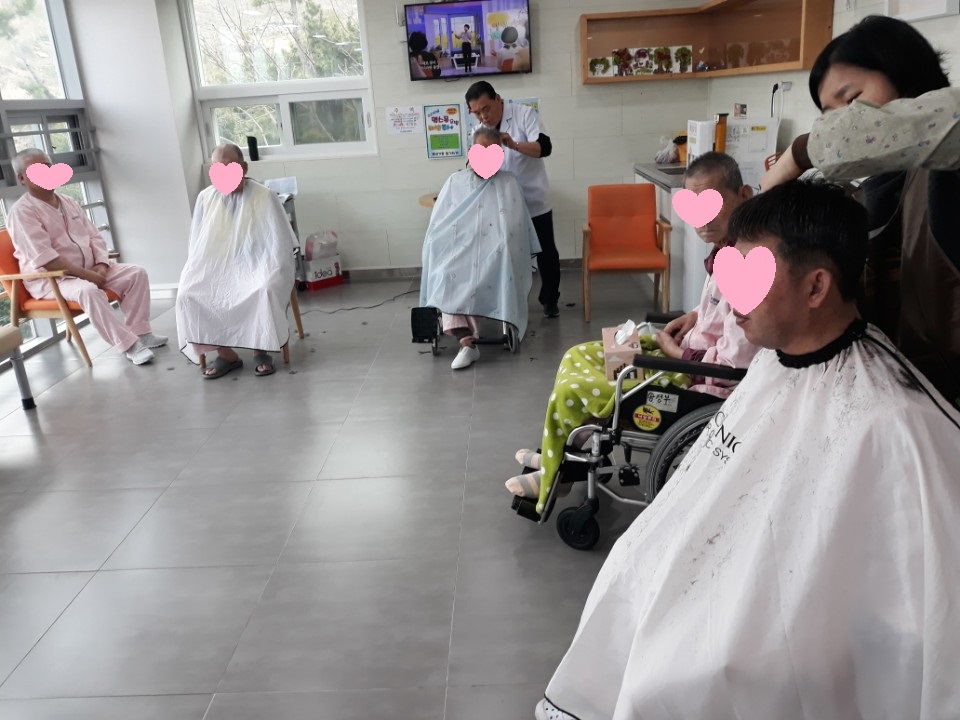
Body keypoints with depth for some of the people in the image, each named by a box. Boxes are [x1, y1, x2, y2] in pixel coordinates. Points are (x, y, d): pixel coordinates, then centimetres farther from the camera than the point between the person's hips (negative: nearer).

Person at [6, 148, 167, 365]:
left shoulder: (68, 202, 13)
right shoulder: (22, 212, -11)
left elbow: (94, 236, 12)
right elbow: (45, 259, -21)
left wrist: (101, 264, -7)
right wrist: (86, 274, -23)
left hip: (90, 269, 8)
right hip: (49, 279, -7)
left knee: (136, 273, -8)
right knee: (88, 290, -37)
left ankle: (139, 332, -10)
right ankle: (128, 345, -33)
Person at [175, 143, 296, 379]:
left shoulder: (265, 196, -6)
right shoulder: (205, 198, 5)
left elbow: (278, 243, -8)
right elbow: (197, 245, 12)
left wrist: (267, 276, -19)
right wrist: (196, 274, -3)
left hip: (255, 267, -4)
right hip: (218, 269, 4)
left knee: (264, 291, -36)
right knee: (187, 294, -22)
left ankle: (261, 351, -13)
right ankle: (226, 354, -9)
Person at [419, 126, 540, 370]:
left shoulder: (508, 182, 13)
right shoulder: (455, 182, 17)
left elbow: (516, 226, 4)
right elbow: (438, 227, 13)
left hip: (495, 252, -1)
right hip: (458, 250, 1)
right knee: (447, 275, -32)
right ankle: (467, 342, -42)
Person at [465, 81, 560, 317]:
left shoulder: (524, 114, -12)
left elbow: (545, 147, -22)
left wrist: (514, 144, -36)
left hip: (534, 200, -4)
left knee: (546, 252, 6)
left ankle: (550, 300, 22)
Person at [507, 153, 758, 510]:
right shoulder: (728, 248, 0)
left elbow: (733, 367, -29)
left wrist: (675, 351, -14)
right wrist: (697, 315, 3)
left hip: (702, 383, -10)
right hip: (692, 353, 10)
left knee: (571, 388, -5)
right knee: (577, 357, 13)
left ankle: (553, 479, 21)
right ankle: (557, 456, 25)